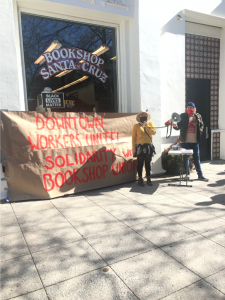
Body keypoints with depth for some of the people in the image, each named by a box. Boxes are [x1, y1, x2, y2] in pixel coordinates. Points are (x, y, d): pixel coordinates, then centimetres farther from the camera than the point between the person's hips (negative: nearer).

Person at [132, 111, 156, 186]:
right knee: (140, 163, 2)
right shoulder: (136, 126, 2)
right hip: (140, 146, -3)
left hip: (149, 146, 3)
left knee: (148, 163, 7)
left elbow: (153, 132, -6)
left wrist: (146, 125, -9)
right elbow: (133, 137, 0)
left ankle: (148, 179, 14)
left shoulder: (150, 124, 11)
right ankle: (140, 179, 12)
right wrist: (133, 148, -6)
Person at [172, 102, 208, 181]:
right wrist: (175, 125, -27)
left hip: (195, 141, 2)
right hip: (185, 141, -2)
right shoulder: (183, 116, -2)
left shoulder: (198, 116, 6)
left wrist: (200, 132, 0)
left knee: (197, 158, 8)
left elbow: (202, 125, 17)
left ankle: (200, 175, 16)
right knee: (186, 158, 7)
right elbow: (179, 126, -5)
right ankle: (187, 174, 20)